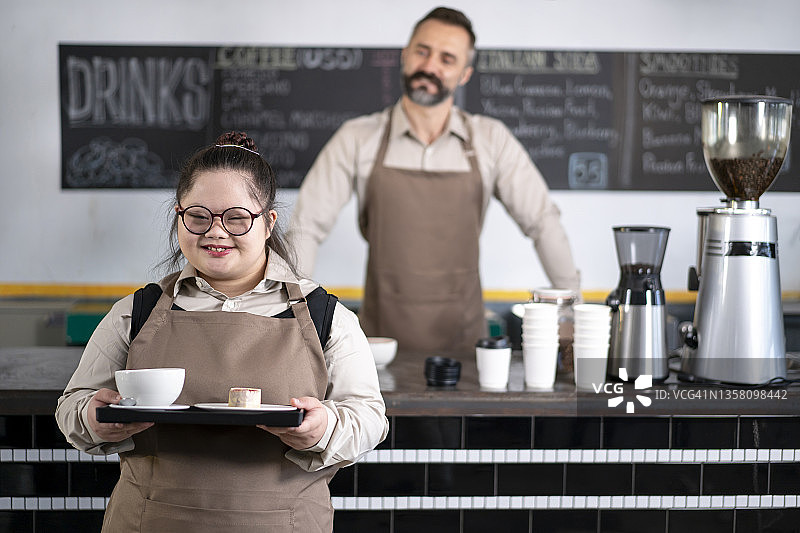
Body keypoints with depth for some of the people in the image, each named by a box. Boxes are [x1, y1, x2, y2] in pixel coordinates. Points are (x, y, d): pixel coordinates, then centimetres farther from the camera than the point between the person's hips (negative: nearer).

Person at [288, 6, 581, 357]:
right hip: (381, 341, 0)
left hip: (463, 342, 1)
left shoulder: (491, 140, 4)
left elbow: (542, 221, 6)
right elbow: (306, 227, 3)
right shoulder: (357, 139, 2)